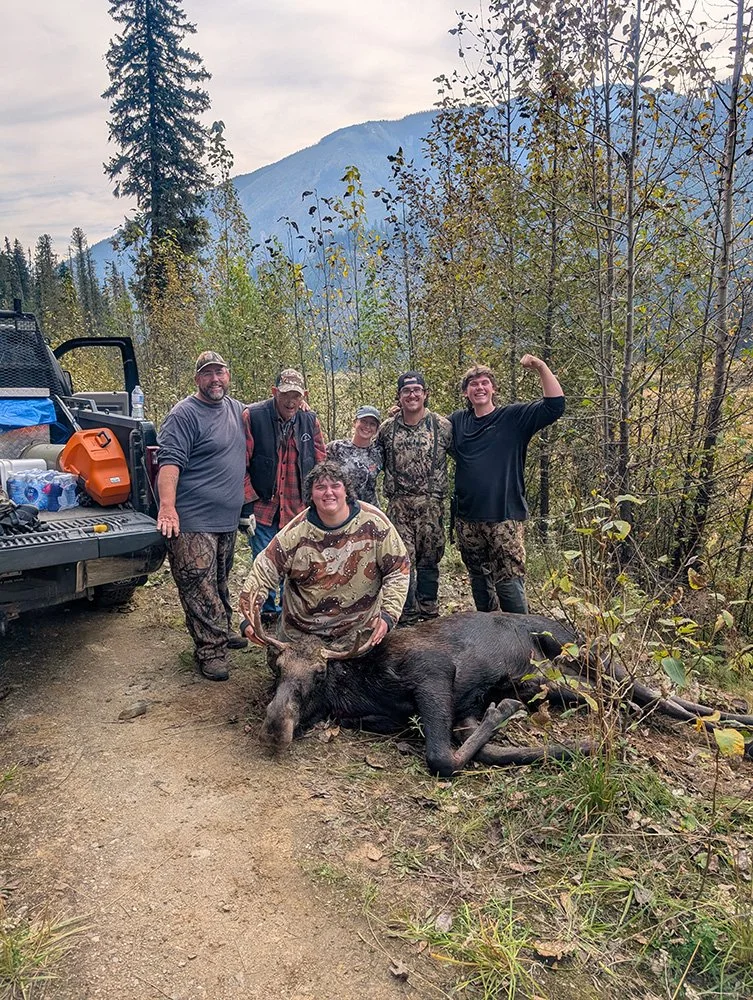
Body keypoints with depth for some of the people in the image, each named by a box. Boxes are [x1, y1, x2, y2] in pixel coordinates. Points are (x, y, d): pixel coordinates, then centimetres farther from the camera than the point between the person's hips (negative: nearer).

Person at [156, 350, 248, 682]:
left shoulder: (237, 409, 13)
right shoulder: (184, 414, -11)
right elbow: (170, 461, -21)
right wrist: (167, 507, -32)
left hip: (228, 518, 8)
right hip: (194, 521, -8)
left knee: (220, 582, 21)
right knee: (199, 586, -5)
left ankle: (221, 632, 36)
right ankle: (211, 650, 3)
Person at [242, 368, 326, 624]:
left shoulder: (310, 420, 3)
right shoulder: (252, 416, -9)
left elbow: (320, 464, 11)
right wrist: (249, 501, -8)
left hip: (298, 510, 3)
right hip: (262, 507, -3)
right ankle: (267, 611, 24)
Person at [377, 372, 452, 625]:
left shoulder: (442, 425, 2)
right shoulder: (387, 428, 6)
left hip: (431, 504, 0)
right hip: (398, 505, 0)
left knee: (429, 559, 9)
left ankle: (428, 612, 23)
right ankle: (407, 616, 8)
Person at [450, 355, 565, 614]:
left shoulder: (514, 417, 0)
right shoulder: (457, 421, 9)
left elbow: (555, 406, -10)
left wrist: (541, 368, -20)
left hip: (504, 517, -4)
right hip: (467, 519, 4)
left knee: (509, 583, -8)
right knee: (479, 580, 16)